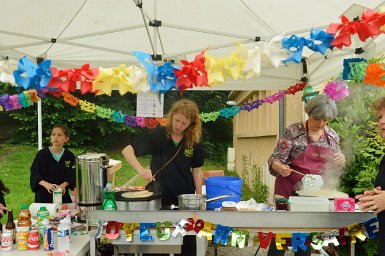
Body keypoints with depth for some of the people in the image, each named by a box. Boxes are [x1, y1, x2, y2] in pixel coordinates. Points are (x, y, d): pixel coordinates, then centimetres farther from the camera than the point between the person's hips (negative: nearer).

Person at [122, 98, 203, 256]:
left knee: (188, 243, 11)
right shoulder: (157, 136, -11)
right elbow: (127, 150, -15)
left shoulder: (194, 142, -5)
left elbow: (196, 170, 3)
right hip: (158, 198, -1)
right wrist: (141, 169, -32)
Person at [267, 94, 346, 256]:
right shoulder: (294, 131, -11)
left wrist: (340, 161, -7)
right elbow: (275, 159, -10)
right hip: (289, 189, -4)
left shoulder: (332, 136, 4)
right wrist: (280, 167, -32)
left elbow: (334, 166, 15)